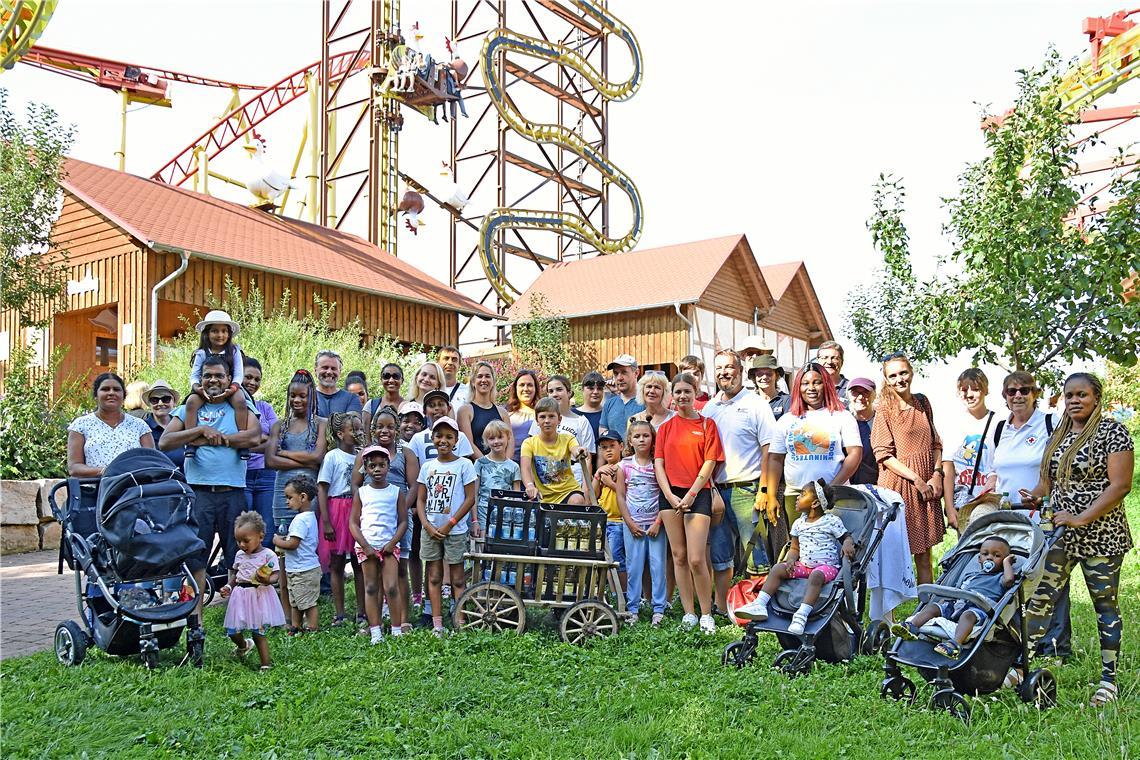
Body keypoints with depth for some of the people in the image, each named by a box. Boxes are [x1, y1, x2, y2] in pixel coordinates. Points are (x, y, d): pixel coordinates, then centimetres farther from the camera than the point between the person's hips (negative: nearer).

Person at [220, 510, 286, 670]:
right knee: (233, 632, 6)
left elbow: (275, 575, -14)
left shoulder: (268, 555, -9)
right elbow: (235, 574, 20)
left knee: (259, 633, -3)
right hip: (240, 596, 6)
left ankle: (266, 665, 8)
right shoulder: (239, 555, 10)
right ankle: (243, 645, 40)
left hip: (259, 595, -6)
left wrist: (267, 580, -34)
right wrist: (229, 586, 5)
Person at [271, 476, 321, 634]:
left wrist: (278, 542, -8)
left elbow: (293, 544, -25)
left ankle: (312, 631, 5)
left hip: (304, 571, -11)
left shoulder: (300, 520, -21)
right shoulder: (310, 516, 11)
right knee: (295, 603, 19)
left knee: (309, 603, -1)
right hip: (297, 569, 11)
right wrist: (285, 538, 9)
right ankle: (295, 629, 28)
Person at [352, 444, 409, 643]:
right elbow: (353, 523, 3)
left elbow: (403, 521, 2)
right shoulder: (361, 493, 5)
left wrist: (392, 543, -10)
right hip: (366, 546, 1)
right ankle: (375, 632, 8)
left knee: (391, 588, -7)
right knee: (371, 588, 4)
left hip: (389, 546, -1)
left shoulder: (396, 491, 4)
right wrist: (365, 546, -7)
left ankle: (397, 630, 1)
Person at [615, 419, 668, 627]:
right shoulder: (625, 466, 4)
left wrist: (658, 523, -8)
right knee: (633, 566, 3)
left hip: (655, 523, -1)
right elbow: (620, 496, 3)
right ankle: (632, 609, 11)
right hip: (633, 523, 1)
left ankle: (659, 610, 6)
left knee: (658, 565, -1)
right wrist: (630, 523, -4)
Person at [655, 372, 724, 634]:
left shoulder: (707, 424, 3)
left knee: (696, 559, -10)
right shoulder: (666, 427, 11)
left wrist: (690, 495, -11)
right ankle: (689, 613, 13)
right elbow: (658, 463, 6)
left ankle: (707, 615, 2)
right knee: (679, 556, 6)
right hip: (670, 494, 3)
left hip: (698, 494, -3)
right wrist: (670, 495, -7)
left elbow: (710, 463, -3)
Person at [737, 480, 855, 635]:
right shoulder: (799, 523, 14)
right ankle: (759, 605, -24)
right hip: (803, 564, 6)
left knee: (815, 576, -38)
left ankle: (802, 615, -50)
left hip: (827, 566, -5)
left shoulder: (832, 521, -2)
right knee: (778, 568, -15)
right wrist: (791, 560, -4)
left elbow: (847, 537, 4)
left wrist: (847, 545, -21)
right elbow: (795, 548, 17)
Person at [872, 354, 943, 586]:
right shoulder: (885, 408, -6)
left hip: (928, 484, 5)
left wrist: (936, 475, -2)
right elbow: (884, 454, -10)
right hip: (898, 482, -5)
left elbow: (935, 443, 13)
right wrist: (917, 479, -14)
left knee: (924, 551, 10)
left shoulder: (922, 402, 9)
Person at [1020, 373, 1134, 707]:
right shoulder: (1058, 435, 12)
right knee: (1039, 597, 1)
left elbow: (1120, 485, -15)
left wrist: (1081, 518, -20)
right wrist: (1036, 495, -4)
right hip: (1060, 532, 6)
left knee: (1105, 605, 5)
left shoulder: (1113, 432, -8)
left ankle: (1109, 679, 16)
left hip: (1100, 534, -6)